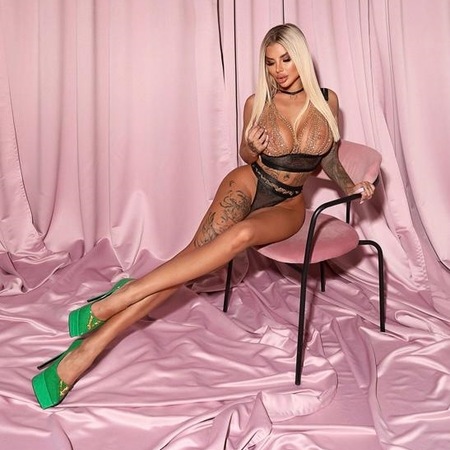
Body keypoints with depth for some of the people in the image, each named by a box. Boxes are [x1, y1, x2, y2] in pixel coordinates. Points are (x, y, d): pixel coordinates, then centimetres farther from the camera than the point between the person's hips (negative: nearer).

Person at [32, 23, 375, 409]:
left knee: (243, 234, -34)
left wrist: (350, 186, -4)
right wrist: (251, 147, -12)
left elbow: (329, 159, 13)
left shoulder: (327, 101, 0)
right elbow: (248, 159, 10)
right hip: (249, 184, 0)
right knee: (200, 249, -29)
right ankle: (89, 347, -31)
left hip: (287, 206, 0)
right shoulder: (257, 103, -2)